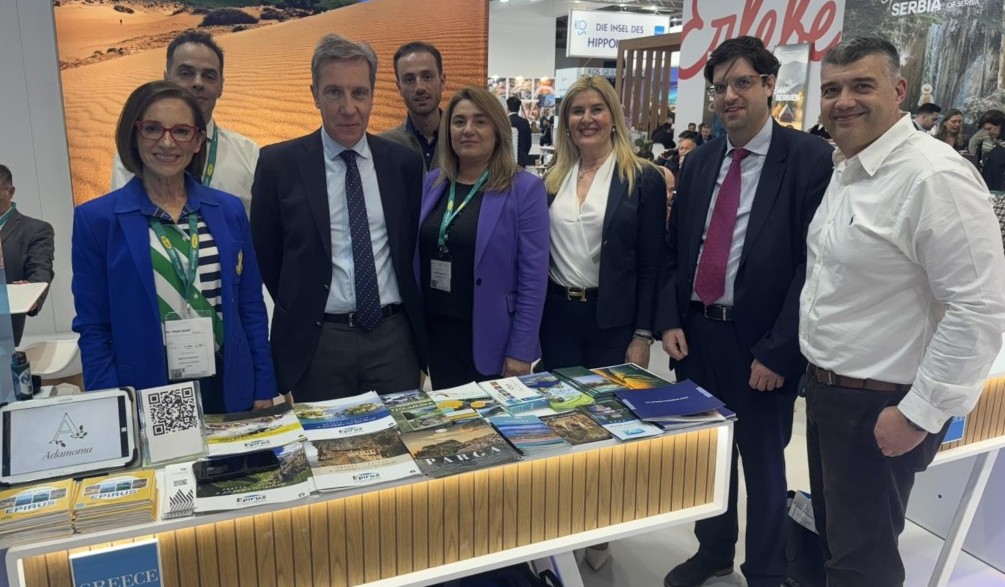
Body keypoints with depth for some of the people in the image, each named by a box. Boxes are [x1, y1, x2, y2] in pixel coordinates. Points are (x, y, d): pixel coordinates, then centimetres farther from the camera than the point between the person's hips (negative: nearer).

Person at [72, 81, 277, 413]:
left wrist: (264, 390, 3)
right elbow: (93, 328, -3)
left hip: (229, 389, 2)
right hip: (145, 396, -2)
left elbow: (251, 308, 5)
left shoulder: (229, 211, 2)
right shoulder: (97, 219, -5)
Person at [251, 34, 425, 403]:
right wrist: (302, 311, 6)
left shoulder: (404, 162, 3)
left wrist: (411, 314, 9)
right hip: (317, 340, -1)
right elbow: (265, 254, 4)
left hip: (393, 335, 2)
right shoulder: (279, 163, -4)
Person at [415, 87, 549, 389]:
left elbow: (533, 277, -12)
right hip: (436, 334, 4)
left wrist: (521, 350, -14)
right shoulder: (431, 183, 5)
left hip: (490, 340, -4)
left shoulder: (525, 189, -10)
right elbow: (416, 259, 10)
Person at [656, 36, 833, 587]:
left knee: (762, 462, 13)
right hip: (695, 332, 5)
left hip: (758, 343, -5)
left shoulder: (811, 158, -10)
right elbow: (674, 249, 10)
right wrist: (669, 320, -1)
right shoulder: (699, 161, 8)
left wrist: (777, 350, -16)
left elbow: (815, 263, -13)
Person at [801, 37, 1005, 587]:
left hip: (881, 409, -8)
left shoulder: (934, 176, -21)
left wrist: (920, 413, -20)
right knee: (832, 538, 23)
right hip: (825, 390, 8)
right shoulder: (844, 168, 7)